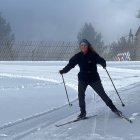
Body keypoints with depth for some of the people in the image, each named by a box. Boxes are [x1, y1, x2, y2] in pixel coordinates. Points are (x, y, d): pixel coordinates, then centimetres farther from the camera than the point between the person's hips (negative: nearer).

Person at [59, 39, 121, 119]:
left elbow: (100, 60, -19)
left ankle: (113, 108, 13)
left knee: (102, 94, 2)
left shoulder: (93, 55, -12)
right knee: (81, 94, -8)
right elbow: (71, 64, 3)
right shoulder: (78, 56, -3)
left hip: (94, 78, -3)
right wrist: (63, 71, -2)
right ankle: (83, 112, 4)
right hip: (82, 79, 3)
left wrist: (104, 64, -40)